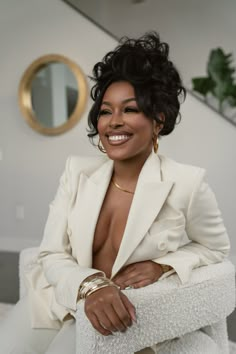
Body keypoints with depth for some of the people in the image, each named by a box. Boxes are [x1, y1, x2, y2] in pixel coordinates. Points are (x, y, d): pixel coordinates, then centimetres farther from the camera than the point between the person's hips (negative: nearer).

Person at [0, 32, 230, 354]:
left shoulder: (186, 184, -13)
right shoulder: (78, 171, -3)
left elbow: (215, 248, 4)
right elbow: (51, 255, -4)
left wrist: (162, 265, -13)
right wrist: (90, 286, -25)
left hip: (122, 313, -3)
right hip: (57, 299, 3)